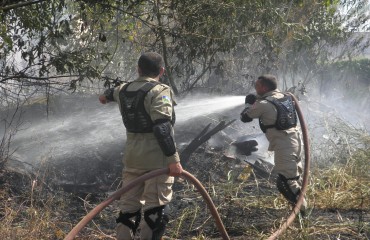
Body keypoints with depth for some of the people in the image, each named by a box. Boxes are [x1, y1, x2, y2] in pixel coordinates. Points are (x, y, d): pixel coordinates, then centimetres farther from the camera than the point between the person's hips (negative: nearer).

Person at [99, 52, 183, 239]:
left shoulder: (124, 90, 13)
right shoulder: (159, 91, -11)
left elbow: (113, 93, 40)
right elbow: (162, 127, -23)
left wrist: (106, 96, 63)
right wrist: (173, 158, -23)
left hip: (132, 157, 7)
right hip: (156, 159, -7)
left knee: (128, 207, 13)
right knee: (155, 209, -5)